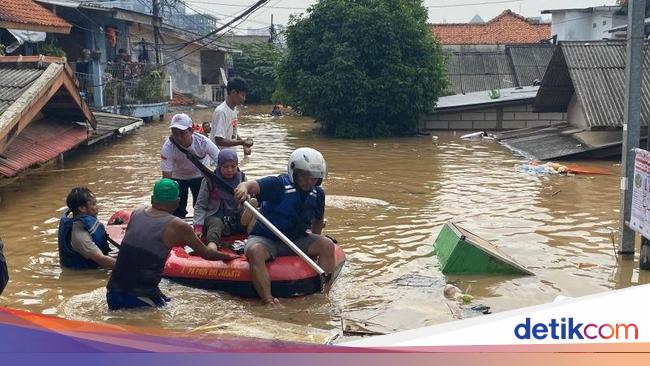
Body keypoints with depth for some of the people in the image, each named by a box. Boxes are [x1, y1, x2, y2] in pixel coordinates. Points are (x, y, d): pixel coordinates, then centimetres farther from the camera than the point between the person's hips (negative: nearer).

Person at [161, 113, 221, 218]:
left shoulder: (203, 142, -32)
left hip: (200, 175, 0)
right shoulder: (168, 147, -32)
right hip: (178, 177, 0)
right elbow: (166, 176, -30)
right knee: (177, 211, 0)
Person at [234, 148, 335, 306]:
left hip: (296, 239, 5)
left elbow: (318, 221, 19)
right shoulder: (278, 184, -16)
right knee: (255, 251, -37)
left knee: (327, 246, -17)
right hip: (265, 239, -4)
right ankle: (269, 301, -39)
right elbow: (253, 185, -32)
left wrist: (314, 244, 15)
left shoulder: (318, 194, 2)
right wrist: (244, 188, -54)